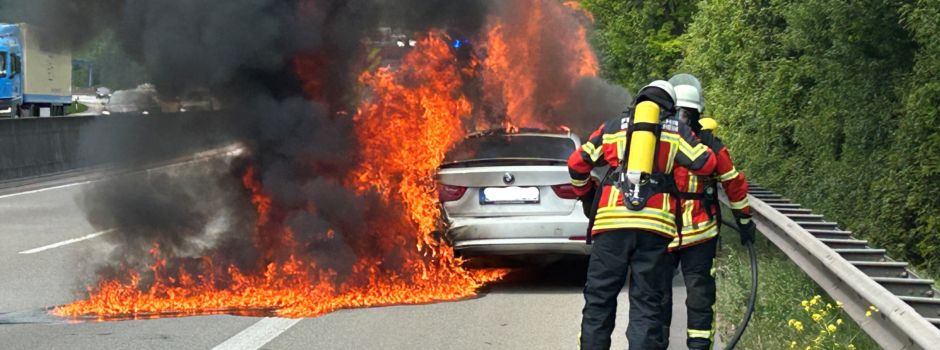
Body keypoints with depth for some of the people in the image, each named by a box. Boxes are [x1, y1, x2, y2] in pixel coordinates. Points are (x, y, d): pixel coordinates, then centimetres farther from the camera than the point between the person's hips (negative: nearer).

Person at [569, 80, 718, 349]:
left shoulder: (612, 128, 16)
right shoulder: (677, 131, 12)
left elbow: (577, 164, 14)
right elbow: (706, 164, 3)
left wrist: (587, 196, 31)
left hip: (612, 220, 1)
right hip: (656, 226, -1)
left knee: (599, 298, 8)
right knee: (647, 303, 2)